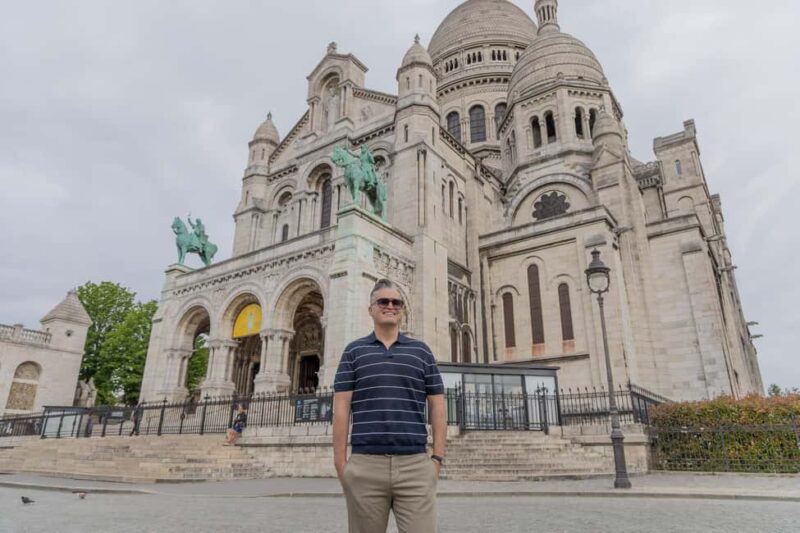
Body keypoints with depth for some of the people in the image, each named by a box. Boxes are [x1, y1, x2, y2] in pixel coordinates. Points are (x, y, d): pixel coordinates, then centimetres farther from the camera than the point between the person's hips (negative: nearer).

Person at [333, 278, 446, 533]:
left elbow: (437, 407, 10)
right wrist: (340, 462, -2)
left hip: (415, 465, 1)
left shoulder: (421, 351, 11)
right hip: (365, 466, 0)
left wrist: (437, 457, 2)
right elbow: (341, 409, 4)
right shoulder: (353, 352, 8)